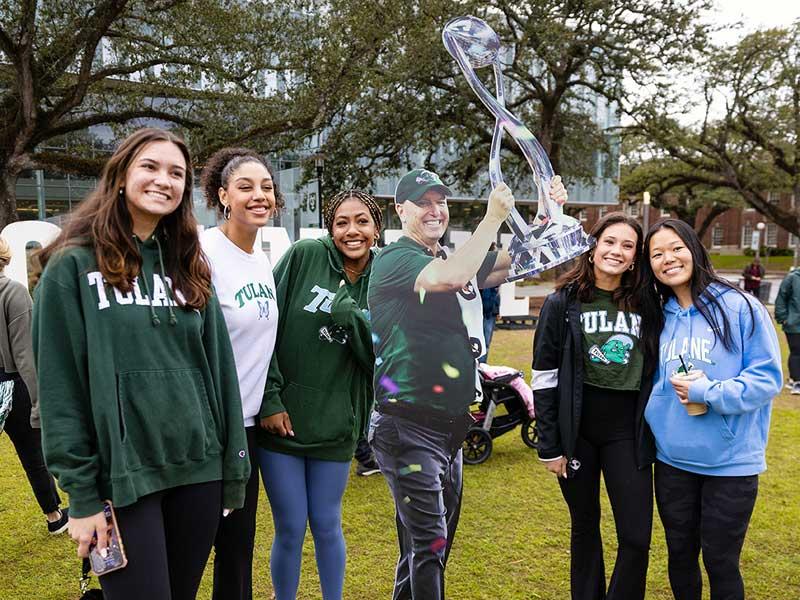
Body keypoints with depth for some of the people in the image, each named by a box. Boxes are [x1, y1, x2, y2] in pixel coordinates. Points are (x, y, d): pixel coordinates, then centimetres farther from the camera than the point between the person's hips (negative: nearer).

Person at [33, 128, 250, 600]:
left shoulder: (189, 267, 8)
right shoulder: (74, 265, -4)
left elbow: (219, 369, 7)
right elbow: (60, 386, -7)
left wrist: (233, 471, 5)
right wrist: (82, 494, -9)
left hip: (198, 469, 4)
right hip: (122, 474, -4)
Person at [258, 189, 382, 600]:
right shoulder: (304, 256, -6)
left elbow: (380, 360, -4)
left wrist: (352, 315, -20)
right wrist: (270, 399, -12)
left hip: (335, 423, 2)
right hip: (281, 417, -2)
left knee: (327, 526, 14)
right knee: (290, 529, 7)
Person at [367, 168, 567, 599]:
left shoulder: (457, 258, 14)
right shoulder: (395, 259, -10)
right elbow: (453, 276, -28)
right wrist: (493, 216, -18)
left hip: (451, 426, 8)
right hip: (408, 426, -8)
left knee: (435, 541, 18)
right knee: (429, 543, -8)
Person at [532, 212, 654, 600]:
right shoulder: (562, 302, -5)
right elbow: (544, 377, -5)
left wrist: (654, 432, 4)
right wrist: (549, 446, -7)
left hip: (627, 431, 2)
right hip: (576, 430, -1)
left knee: (637, 536, 0)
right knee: (585, 526, 14)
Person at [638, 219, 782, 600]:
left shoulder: (739, 307, -10)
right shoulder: (656, 317, 5)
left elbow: (768, 378, -12)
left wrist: (705, 392, -20)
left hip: (730, 462, -4)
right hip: (672, 459, 4)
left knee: (720, 562, 10)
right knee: (680, 555, 18)